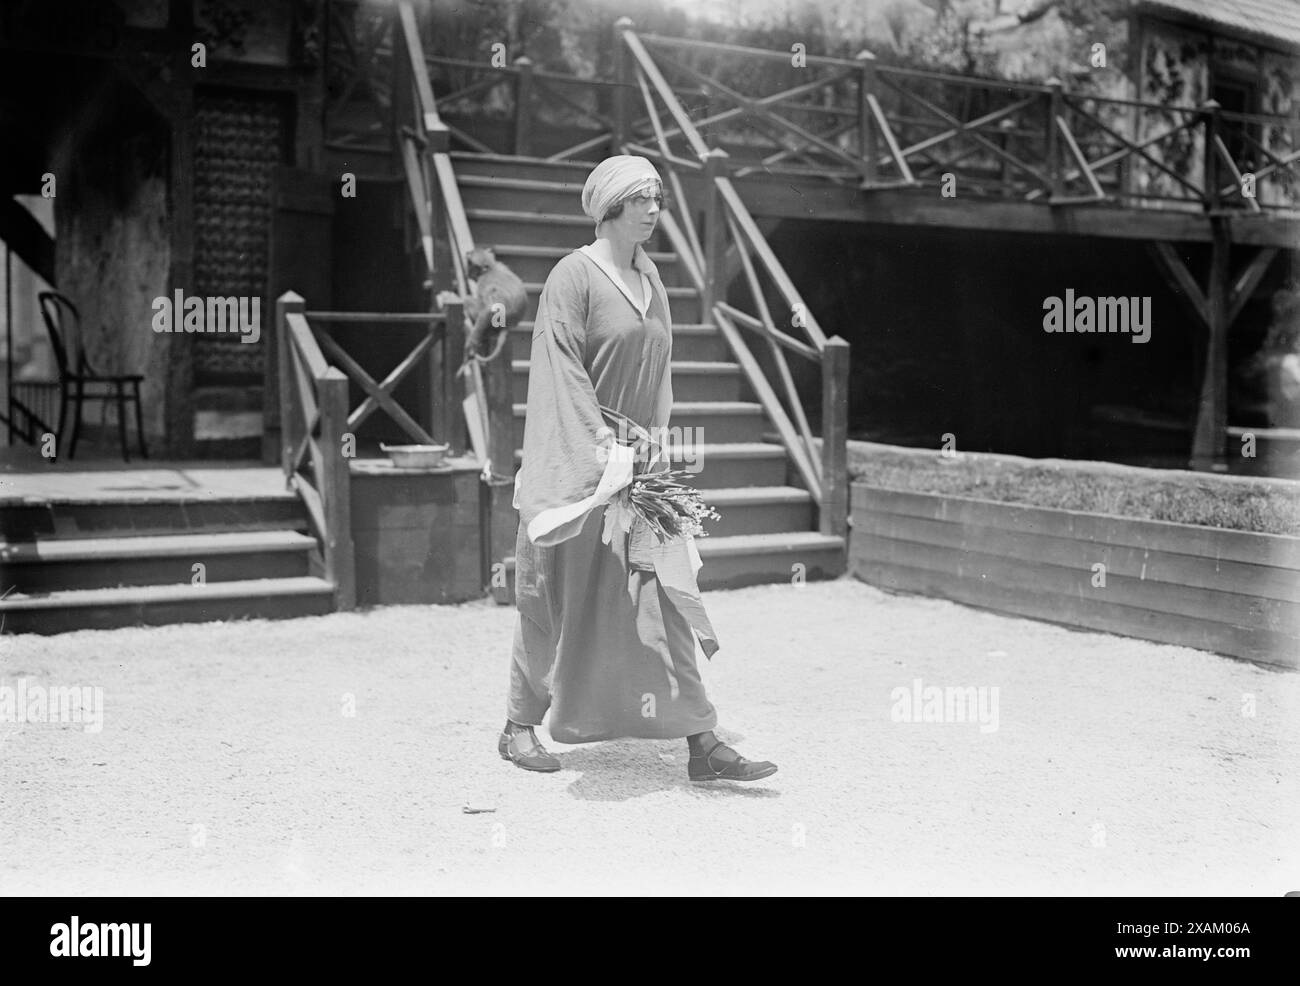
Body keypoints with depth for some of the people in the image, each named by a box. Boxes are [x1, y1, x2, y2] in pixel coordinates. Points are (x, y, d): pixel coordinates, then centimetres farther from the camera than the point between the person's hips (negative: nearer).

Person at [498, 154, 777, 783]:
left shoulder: (649, 278, 13)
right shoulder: (574, 275, -9)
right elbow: (562, 369, -16)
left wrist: (654, 442, 7)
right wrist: (603, 448, -22)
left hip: (640, 457, 6)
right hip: (578, 459, -6)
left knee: (663, 596, 0)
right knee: (558, 599, 5)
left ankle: (702, 745, 0)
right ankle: (519, 728, 24)